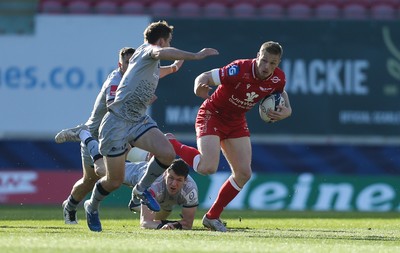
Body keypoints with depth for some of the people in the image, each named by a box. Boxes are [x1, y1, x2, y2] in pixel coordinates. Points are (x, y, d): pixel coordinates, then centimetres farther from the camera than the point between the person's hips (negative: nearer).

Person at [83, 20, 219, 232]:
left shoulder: (152, 64, 18)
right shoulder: (146, 49, -9)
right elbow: (161, 52, -34)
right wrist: (195, 56, -37)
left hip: (139, 120, 8)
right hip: (117, 123, -8)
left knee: (168, 154, -19)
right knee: (114, 181, 0)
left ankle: (142, 189, 7)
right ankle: (92, 207, 31)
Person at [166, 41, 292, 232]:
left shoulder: (278, 79, -13)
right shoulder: (240, 69, -31)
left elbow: (281, 93, 11)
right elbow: (205, 77, -26)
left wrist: (286, 110, -11)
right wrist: (199, 88, -50)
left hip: (236, 121, 6)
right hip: (212, 114, -6)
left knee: (244, 173, -1)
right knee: (208, 167, -23)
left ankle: (212, 216, 16)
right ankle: (170, 145, 3)